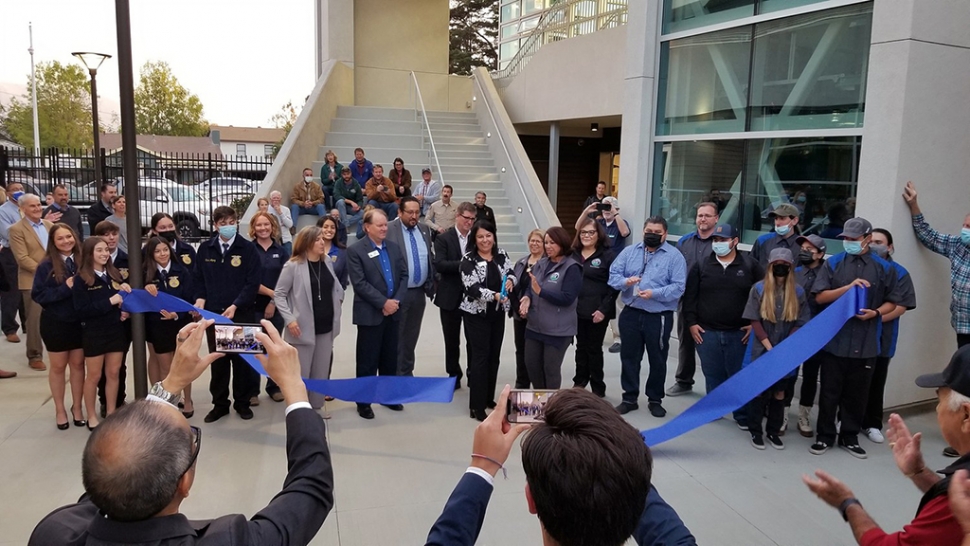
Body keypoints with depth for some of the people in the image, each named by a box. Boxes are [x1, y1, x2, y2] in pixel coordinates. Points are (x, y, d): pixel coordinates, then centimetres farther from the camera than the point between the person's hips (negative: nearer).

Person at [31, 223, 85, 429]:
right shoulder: (46, 266, -10)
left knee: (78, 364, 13)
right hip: (55, 323, -2)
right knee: (58, 366, 13)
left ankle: (77, 406, 29)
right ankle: (59, 409, 28)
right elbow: (37, 295, -12)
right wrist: (64, 288, -22)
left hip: (80, 322, 2)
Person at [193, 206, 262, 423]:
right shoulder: (205, 249, 5)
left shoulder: (247, 248, -5)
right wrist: (200, 298, -7)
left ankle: (242, 402, 20)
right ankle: (219, 404, 21)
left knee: (241, 359, 7)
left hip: (241, 313, -2)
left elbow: (253, 282, -9)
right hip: (213, 313, 3)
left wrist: (235, 306, -18)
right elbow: (198, 278, 11)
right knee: (217, 360, 9)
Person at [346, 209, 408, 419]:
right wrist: (383, 303, -18)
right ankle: (363, 402, 15)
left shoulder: (394, 248, 9)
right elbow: (359, 283, -15)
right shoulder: (355, 250, -8)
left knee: (390, 358, 14)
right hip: (370, 313, -5)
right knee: (368, 360, 3)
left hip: (393, 311, 5)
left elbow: (404, 275, 7)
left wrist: (396, 301, -7)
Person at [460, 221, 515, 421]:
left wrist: (510, 280, -17)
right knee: (480, 358, -4)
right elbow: (472, 288, -21)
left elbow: (511, 273, 8)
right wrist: (494, 295, -35)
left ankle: (489, 398, 28)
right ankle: (476, 406, 3)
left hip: (498, 314, 6)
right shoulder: (468, 260, -13)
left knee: (494, 357, 13)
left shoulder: (501, 255, 2)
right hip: (476, 314, -5)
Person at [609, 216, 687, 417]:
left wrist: (654, 293, -25)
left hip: (659, 317, -3)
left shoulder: (674, 256, -5)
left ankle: (655, 400, 25)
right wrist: (625, 282, -20)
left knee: (657, 360, 10)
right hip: (630, 314, 3)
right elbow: (613, 274, 1)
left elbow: (678, 287, -13)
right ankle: (629, 398, 24)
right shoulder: (629, 251, 6)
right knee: (629, 357, 10)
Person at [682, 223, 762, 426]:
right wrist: (691, 323, -1)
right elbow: (690, 297, 5)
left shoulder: (750, 266, 1)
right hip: (707, 332, 1)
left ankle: (743, 415, 16)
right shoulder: (701, 266, 4)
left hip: (739, 333, -1)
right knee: (713, 375, 10)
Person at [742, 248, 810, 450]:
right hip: (762, 350, -1)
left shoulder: (798, 292, 0)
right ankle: (755, 430, 16)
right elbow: (755, 321, -5)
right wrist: (769, 347, -11)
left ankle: (773, 431, 20)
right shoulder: (758, 288, -4)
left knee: (779, 392, 8)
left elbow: (800, 324, 0)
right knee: (759, 391, 4)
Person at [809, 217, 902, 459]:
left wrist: (876, 313, -11)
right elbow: (819, 296, -3)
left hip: (866, 343, 1)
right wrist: (848, 287, -16)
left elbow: (891, 302, 9)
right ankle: (825, 436, 18)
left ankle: (850, 436, 25)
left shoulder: (884, 268, 4)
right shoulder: (833, 263, 2)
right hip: (834, 339, -1)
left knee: (857, 393, 10)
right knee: (830, 391, 6)